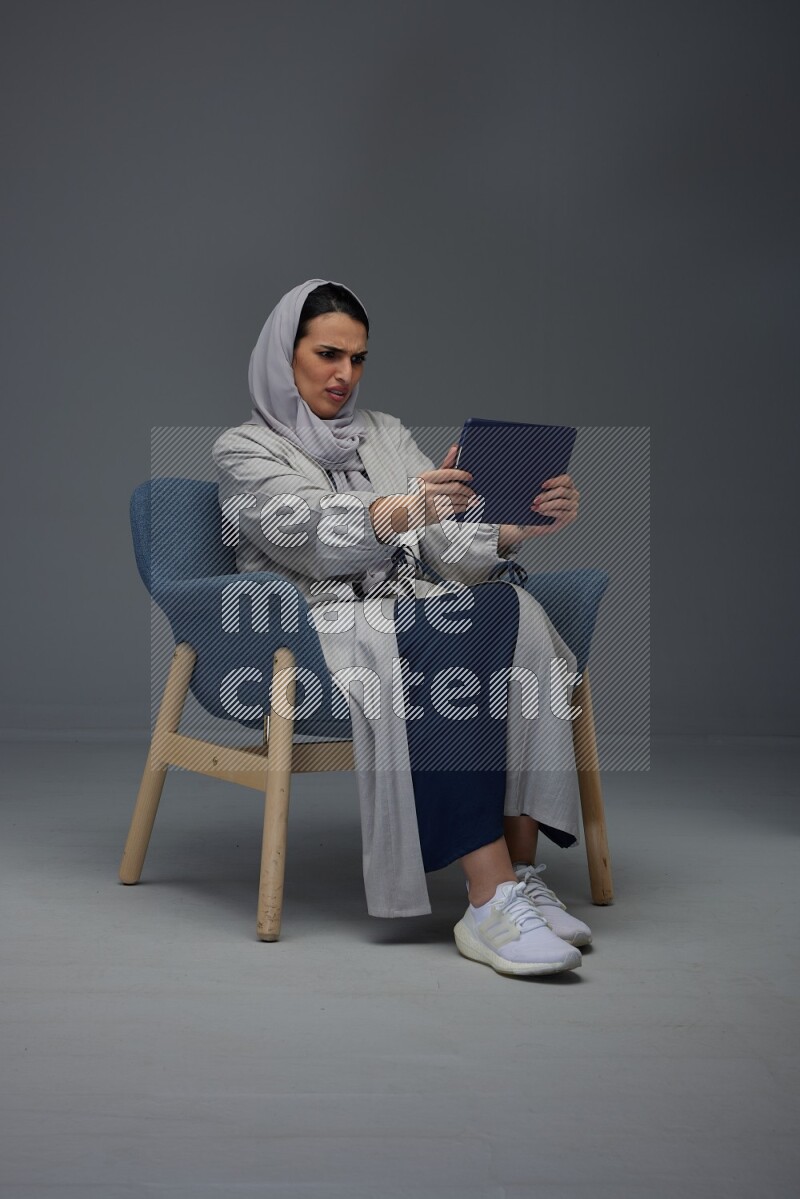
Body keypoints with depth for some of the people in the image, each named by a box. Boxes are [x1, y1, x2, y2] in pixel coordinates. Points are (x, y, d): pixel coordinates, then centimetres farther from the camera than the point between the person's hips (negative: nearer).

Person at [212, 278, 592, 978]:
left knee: (512, 608, -28)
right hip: (324, 626, -4)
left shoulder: (386, 434, 23)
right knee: (443, 643, -35)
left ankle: (522, 873, -30)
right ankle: (493, 901, -39)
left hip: (414, 612, 5)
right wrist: (399, 511, -35)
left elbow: (453, 543, 9)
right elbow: (313, 534, -14)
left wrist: (529, 524, -12)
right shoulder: (245, 449, 8)